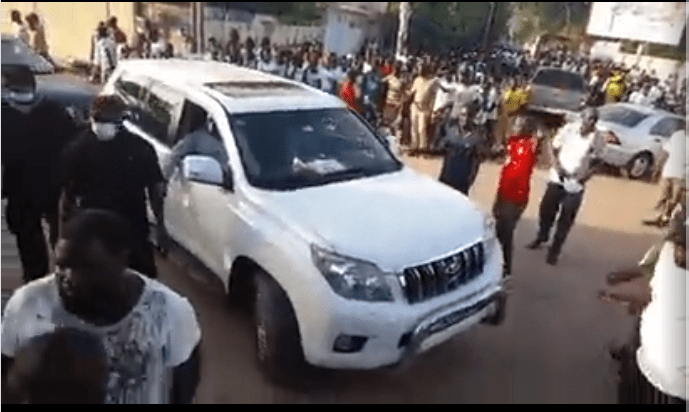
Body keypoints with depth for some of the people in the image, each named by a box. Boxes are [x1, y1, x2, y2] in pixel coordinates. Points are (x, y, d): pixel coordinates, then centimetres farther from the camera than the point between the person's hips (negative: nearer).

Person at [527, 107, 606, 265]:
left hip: (577, 184, -1)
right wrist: (557, 167, -16)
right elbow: (553, 149, -1)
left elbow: (596, 163, -2)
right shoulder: (568, 129, -9)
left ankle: (554, 250, 21)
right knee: (546, 210, 14)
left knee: (566, 220, 5)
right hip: (557, 179, 1)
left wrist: (586, 177, -18)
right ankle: (541, 237, 41)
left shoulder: (598, 139, -10)